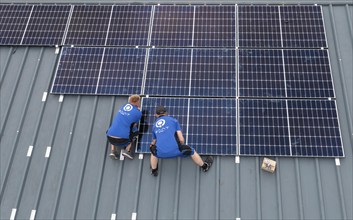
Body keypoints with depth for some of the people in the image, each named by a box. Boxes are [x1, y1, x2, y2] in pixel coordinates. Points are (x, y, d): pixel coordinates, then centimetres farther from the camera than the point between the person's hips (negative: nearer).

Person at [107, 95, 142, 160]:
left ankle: (113, 150, 23)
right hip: (122, 141, -4)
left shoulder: (124, 106, 13)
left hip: (110, 138, 4)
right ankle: (127, 150, 9)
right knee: (136, 132, 24)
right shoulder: (138, 113, -3)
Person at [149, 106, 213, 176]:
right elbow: (181, 139, 5)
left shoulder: (154, 126, 18)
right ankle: (204, 166, 45)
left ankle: (154, 170, 49)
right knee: (192, 151, 25)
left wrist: (151, 144, 56)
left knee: (153, 151, 37)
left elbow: (153, 142, 31)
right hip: (175, 150, -2)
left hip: (161, 153, 2)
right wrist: (182, 147, 28)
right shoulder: (173, 120, 10)